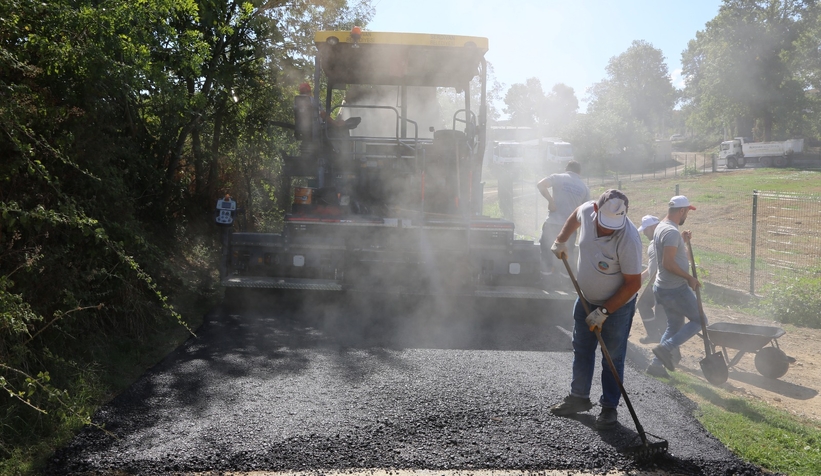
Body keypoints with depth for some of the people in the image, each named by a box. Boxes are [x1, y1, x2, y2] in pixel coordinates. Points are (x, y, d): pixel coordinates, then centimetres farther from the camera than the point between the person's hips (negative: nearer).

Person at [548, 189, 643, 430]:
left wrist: (603, 312, -22)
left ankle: (610, 408, 18)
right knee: (581, 351, 17)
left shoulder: (628, 239, -33)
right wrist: (561, 240, 7)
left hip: (617, 305, -6)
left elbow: (633, 283, -25)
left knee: (612, 359, 3)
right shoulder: (588, 210, -17)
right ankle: (579, 398, 32)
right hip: (586, 299, 6)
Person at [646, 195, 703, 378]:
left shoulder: (661, 227, 11)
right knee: (699, 320, 3)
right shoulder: (672, 232, -21)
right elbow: (668, 263, -28)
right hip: (675, 289, -10)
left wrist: (683, 241, 10)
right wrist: (689, 278, -19)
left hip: (664, 287, 10)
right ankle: (667, 347, -6)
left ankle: (656, 364, 17)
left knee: (674, 325, 17)